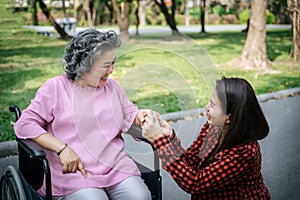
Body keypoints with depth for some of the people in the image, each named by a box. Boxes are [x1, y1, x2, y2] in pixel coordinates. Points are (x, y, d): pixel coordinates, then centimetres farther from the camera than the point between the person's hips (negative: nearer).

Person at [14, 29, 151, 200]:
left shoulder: (112, 86, 15)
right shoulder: (55, 88, 0)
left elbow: (128, 112, 28)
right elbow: (24, 125, -4)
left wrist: (139, 116, 3)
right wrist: (62, 148, -15)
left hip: (116, 165, 4)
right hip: (74, 170, -3)